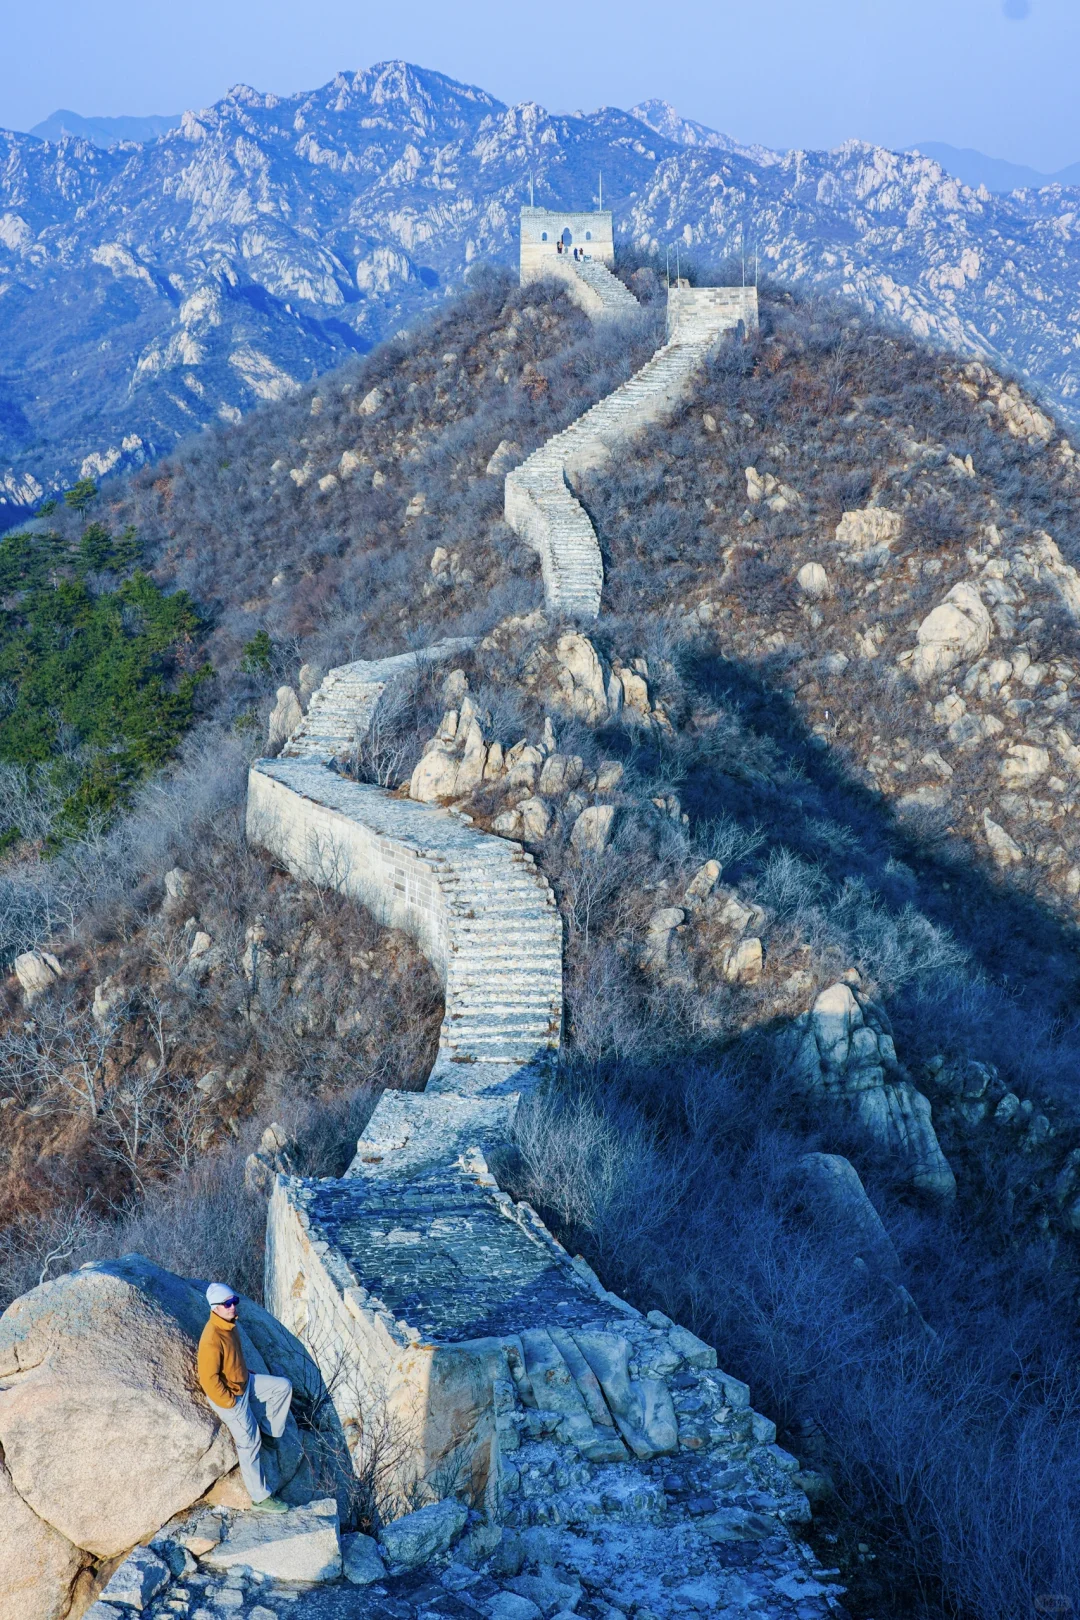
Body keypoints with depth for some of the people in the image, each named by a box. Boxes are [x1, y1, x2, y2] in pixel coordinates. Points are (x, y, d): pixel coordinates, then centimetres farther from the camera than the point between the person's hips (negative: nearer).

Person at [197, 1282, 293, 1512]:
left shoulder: (228, 1324, -5)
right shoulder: (212, 1339, -34)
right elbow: (209, 1379, -30)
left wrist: (246, 1374, 13)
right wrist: (230, 1402, -21)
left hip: (244, 1382, 8)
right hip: (230, 1397, -8)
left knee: (283, 1386, 12)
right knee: (250, 1443, 1)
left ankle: (270, 1432, 26)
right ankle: (260, 1497, 14)